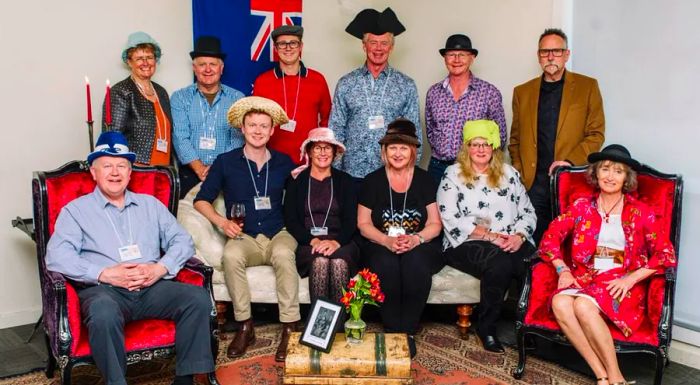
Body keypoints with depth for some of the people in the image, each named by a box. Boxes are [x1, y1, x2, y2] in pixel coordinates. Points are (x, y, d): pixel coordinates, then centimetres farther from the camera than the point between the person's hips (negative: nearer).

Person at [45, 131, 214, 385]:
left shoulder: (150, 205, 22)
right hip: (102, 289, -3)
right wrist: (105, 274, -15)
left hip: (152, 287, 3)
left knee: (198, 297, -23)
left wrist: (159, 269, -7)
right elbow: (56, 257, -4)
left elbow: (183, 241, 13)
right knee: (104, 312, -38)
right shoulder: (76, 210, 11)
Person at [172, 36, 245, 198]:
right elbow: (180, 138, -2)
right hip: (190, 173, 0)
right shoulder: (180, 98, 8)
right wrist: (200, 169, -14)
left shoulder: (237, 98, 8)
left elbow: (238, 139, 0)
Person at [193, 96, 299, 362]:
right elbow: (201, 200, 10)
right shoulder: (225, 162, 7)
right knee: (231, 255, -34)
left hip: (279, 234, 0)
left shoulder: (284, 163, 11)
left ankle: (290, 329, -28)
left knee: (283, 254, -35)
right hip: (244, 238, 0)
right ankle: (245, 327, -20)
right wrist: (222, 222, -7)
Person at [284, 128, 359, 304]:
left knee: (339, 260, -33)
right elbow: (291, 221, 5)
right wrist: (313, 240, -13)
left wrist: (336, 242, -15)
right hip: (307, 244, 0)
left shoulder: (345, 181, 15)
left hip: (341, 243, 0)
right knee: (320, 260, -33)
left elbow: (351, 221, 5)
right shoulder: (296, 182, 13)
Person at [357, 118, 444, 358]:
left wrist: (416, 239, -18)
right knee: (385, 264, -34)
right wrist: (387, 241, -16)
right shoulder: (373, 181, 6)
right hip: (381, 246, 0)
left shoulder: (424, 180, 7)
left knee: (416, 262, -34)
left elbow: (435, 224, 4)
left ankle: (408, 331, -19)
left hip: (420, 247, 0)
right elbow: (363, 224, 3)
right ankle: (392, 330, -18)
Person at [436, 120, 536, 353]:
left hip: (510, 244, 4)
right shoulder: (453, 175, 6)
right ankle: (486, 329, -18)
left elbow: (527, 212, 14)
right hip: (467, 244, -3)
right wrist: (489, 236, -12)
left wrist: (519, 235, -8)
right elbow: (451, 219, -5)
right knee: (499, 263, -35)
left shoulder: (509, 174, 19)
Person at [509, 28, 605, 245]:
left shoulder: (587, 87, 7)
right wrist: (518, 173, 2)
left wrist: (570, 161, -11)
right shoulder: (522, 92, 13)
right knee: (536, 247, 2)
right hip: (532, 184, 2)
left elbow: (596, 134, 3)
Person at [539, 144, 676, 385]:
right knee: (560, 303, -31)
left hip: (622, 283, -3)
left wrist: (630, 279, -11)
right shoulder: (581, 207, 10)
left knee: (583, 305, -34)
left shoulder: (641, 213, 4)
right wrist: (563, 270, -7)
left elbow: (666, 255, -1)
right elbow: (550, 237, 8)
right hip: (584, 276, 3)